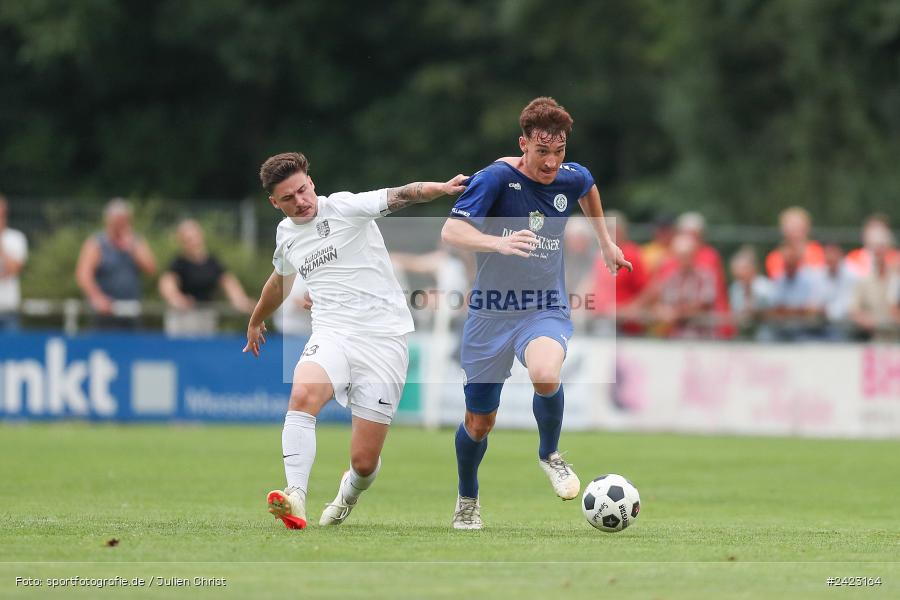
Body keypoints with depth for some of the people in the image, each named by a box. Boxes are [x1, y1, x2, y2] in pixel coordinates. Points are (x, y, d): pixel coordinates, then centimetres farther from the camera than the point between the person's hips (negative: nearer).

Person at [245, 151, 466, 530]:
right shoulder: (285, 234, 14)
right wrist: (255, 321, 53)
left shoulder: (344, 207, -5)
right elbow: (280, 280, 36)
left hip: (383, 339, -4)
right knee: (303, 394, -33)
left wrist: (442, 188, -42)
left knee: (364, 461, -4)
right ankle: (296, 500, -37)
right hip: (331, 335, 4)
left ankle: (349, 495, 34)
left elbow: (399, 197, -22)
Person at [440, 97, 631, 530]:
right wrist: (499, 242, -45)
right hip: (492, 312, -1)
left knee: (546, 375, -33)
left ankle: (550, 454, -4)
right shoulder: (497, 178, -17)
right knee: (479, 423, 8)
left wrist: (605, 242, 27)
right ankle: (467, 501, 37)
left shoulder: (572, 179, -3)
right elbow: (451, 231, -28)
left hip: (546, 309, 1)